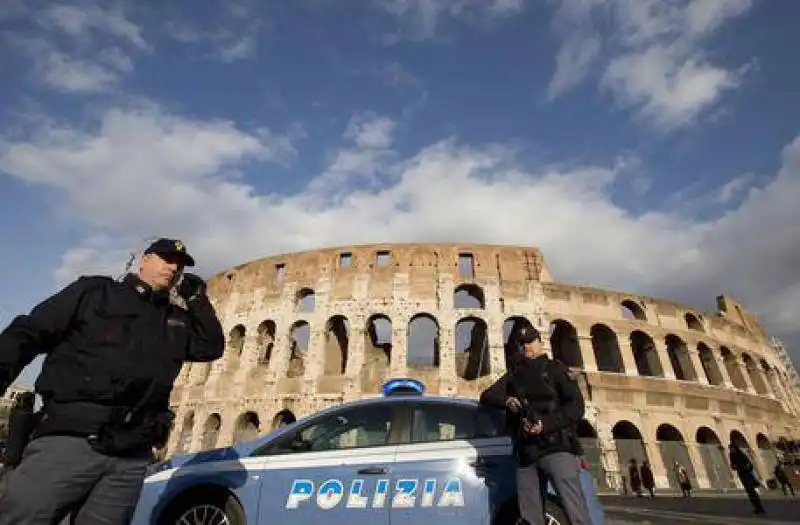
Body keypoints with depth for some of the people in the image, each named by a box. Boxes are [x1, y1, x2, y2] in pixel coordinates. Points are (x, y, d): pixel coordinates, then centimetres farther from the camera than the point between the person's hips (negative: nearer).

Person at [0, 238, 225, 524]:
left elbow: (211, 347, 9)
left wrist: (197, 297, 6)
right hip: (68, 439, -3)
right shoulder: (94, 290, 9)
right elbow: (26, 334, 5)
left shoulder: (177, 320, 18)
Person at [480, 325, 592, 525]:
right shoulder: (513, 375, 20)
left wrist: (545, 425, -17)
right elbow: (486, 396, 16)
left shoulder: (554, 368, 8)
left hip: (556, 447, -4)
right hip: (526, 453, 5)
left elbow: (576, 406, -2)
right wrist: (506, 400, -6)